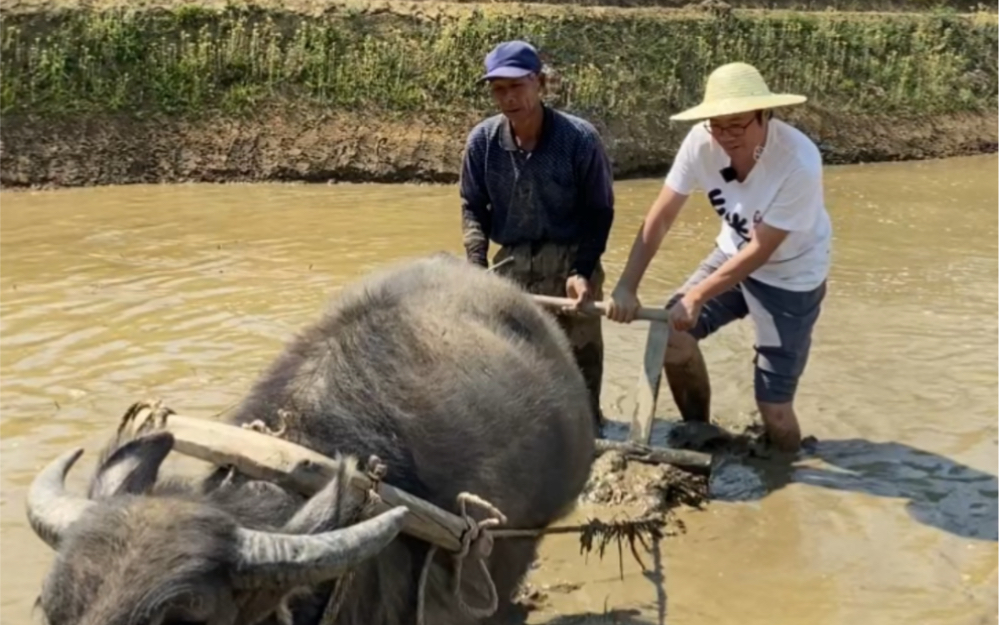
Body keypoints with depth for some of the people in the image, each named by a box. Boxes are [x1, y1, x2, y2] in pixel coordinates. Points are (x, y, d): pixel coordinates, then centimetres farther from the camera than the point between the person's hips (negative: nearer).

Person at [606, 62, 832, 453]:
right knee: (671, 332, -8)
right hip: (733, 254, 5)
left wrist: (697, 296, -25)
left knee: (773, 406, -5)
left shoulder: (799, 163, -33)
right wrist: (627, 286, -22)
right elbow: (661, 215, -16)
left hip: (790, 276, -5)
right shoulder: (702, 141, -21)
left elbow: (761, 250, -27)